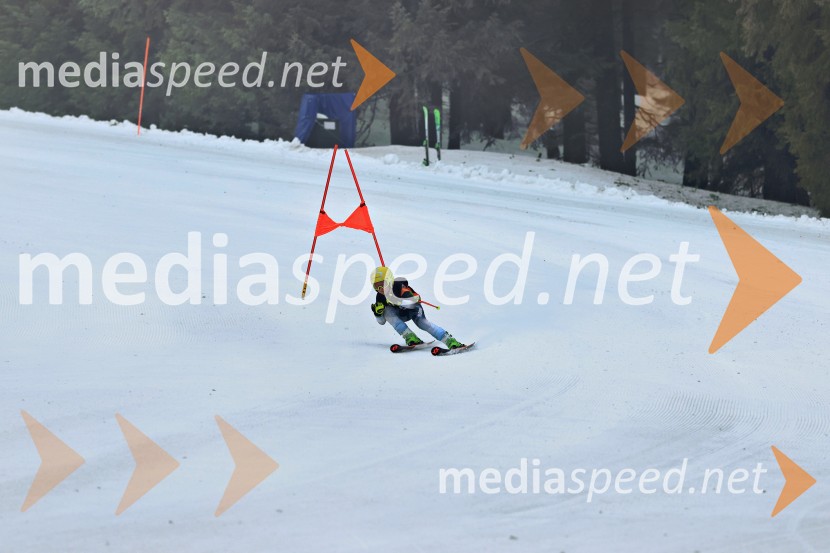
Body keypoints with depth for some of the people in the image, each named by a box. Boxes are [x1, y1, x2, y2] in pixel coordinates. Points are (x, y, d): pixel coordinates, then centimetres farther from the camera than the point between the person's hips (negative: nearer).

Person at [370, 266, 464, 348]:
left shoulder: (399, 287, -30)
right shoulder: (380, 297, -14)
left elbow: (411, 302, -42)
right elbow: (381, 321, -6)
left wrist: (395, 300, -53)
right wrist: (378, 312, -29)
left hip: (414, 308, -5)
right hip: (401, 314, 5)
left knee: (421, 323, -33)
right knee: (387, 312, -25)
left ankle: (450, 341, -41)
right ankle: (410, 337, -34)